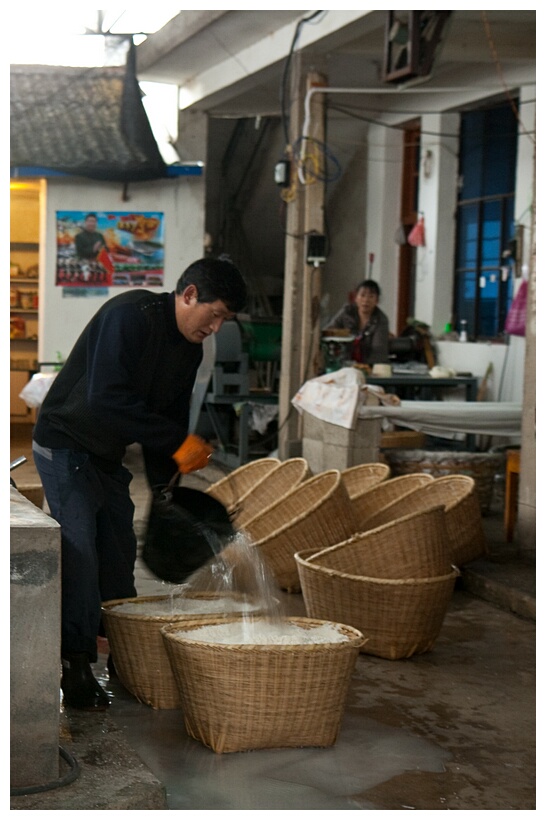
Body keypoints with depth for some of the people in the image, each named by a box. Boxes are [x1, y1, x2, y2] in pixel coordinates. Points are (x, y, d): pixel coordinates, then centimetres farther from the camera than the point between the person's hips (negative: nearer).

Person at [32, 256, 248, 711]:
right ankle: (77, 668, -5)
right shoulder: (131, 316, -24)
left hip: (108, 455, 9)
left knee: (120, 553, 11)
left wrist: (167, 485, 0)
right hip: (65, 446, -9)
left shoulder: (189, 349, 3)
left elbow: (172, 416, 10)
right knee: (79, 552, -12)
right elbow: (107, 398, -32)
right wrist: (178, 442, -28)